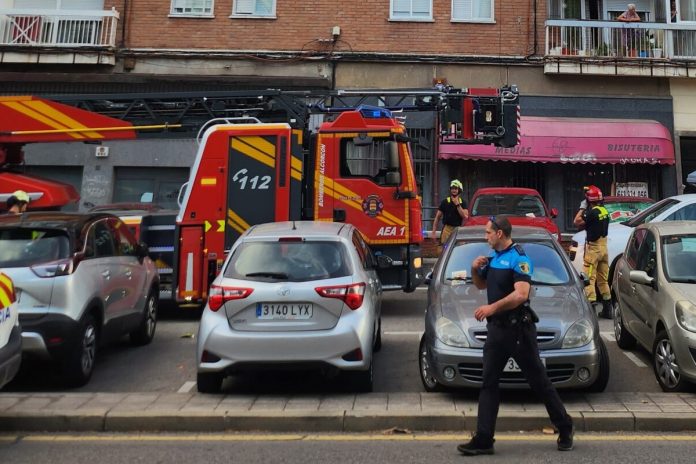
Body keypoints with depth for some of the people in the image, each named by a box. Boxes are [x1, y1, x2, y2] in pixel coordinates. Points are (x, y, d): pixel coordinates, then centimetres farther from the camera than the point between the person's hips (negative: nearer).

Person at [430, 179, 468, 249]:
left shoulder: (463, 203, 9)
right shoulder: (445, 202, 4)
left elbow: (465, 216, -6)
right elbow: (437, 217, 5)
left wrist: (457, 204, -10)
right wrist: (434, 232, -2)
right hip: (447, 229, -2)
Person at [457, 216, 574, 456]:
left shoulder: (518, 258, -14)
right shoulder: (493, 258, 12)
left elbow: (521, 294, -26)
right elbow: (481, 285, 24)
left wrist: (492, 307, -31)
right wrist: (475, 269, 4)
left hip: (518, 329, -8)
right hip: (496, 328, 8)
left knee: (539, 381, 5)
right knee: (489, 383, 5)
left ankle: (565, 428, 25)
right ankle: (483, 439, 9)